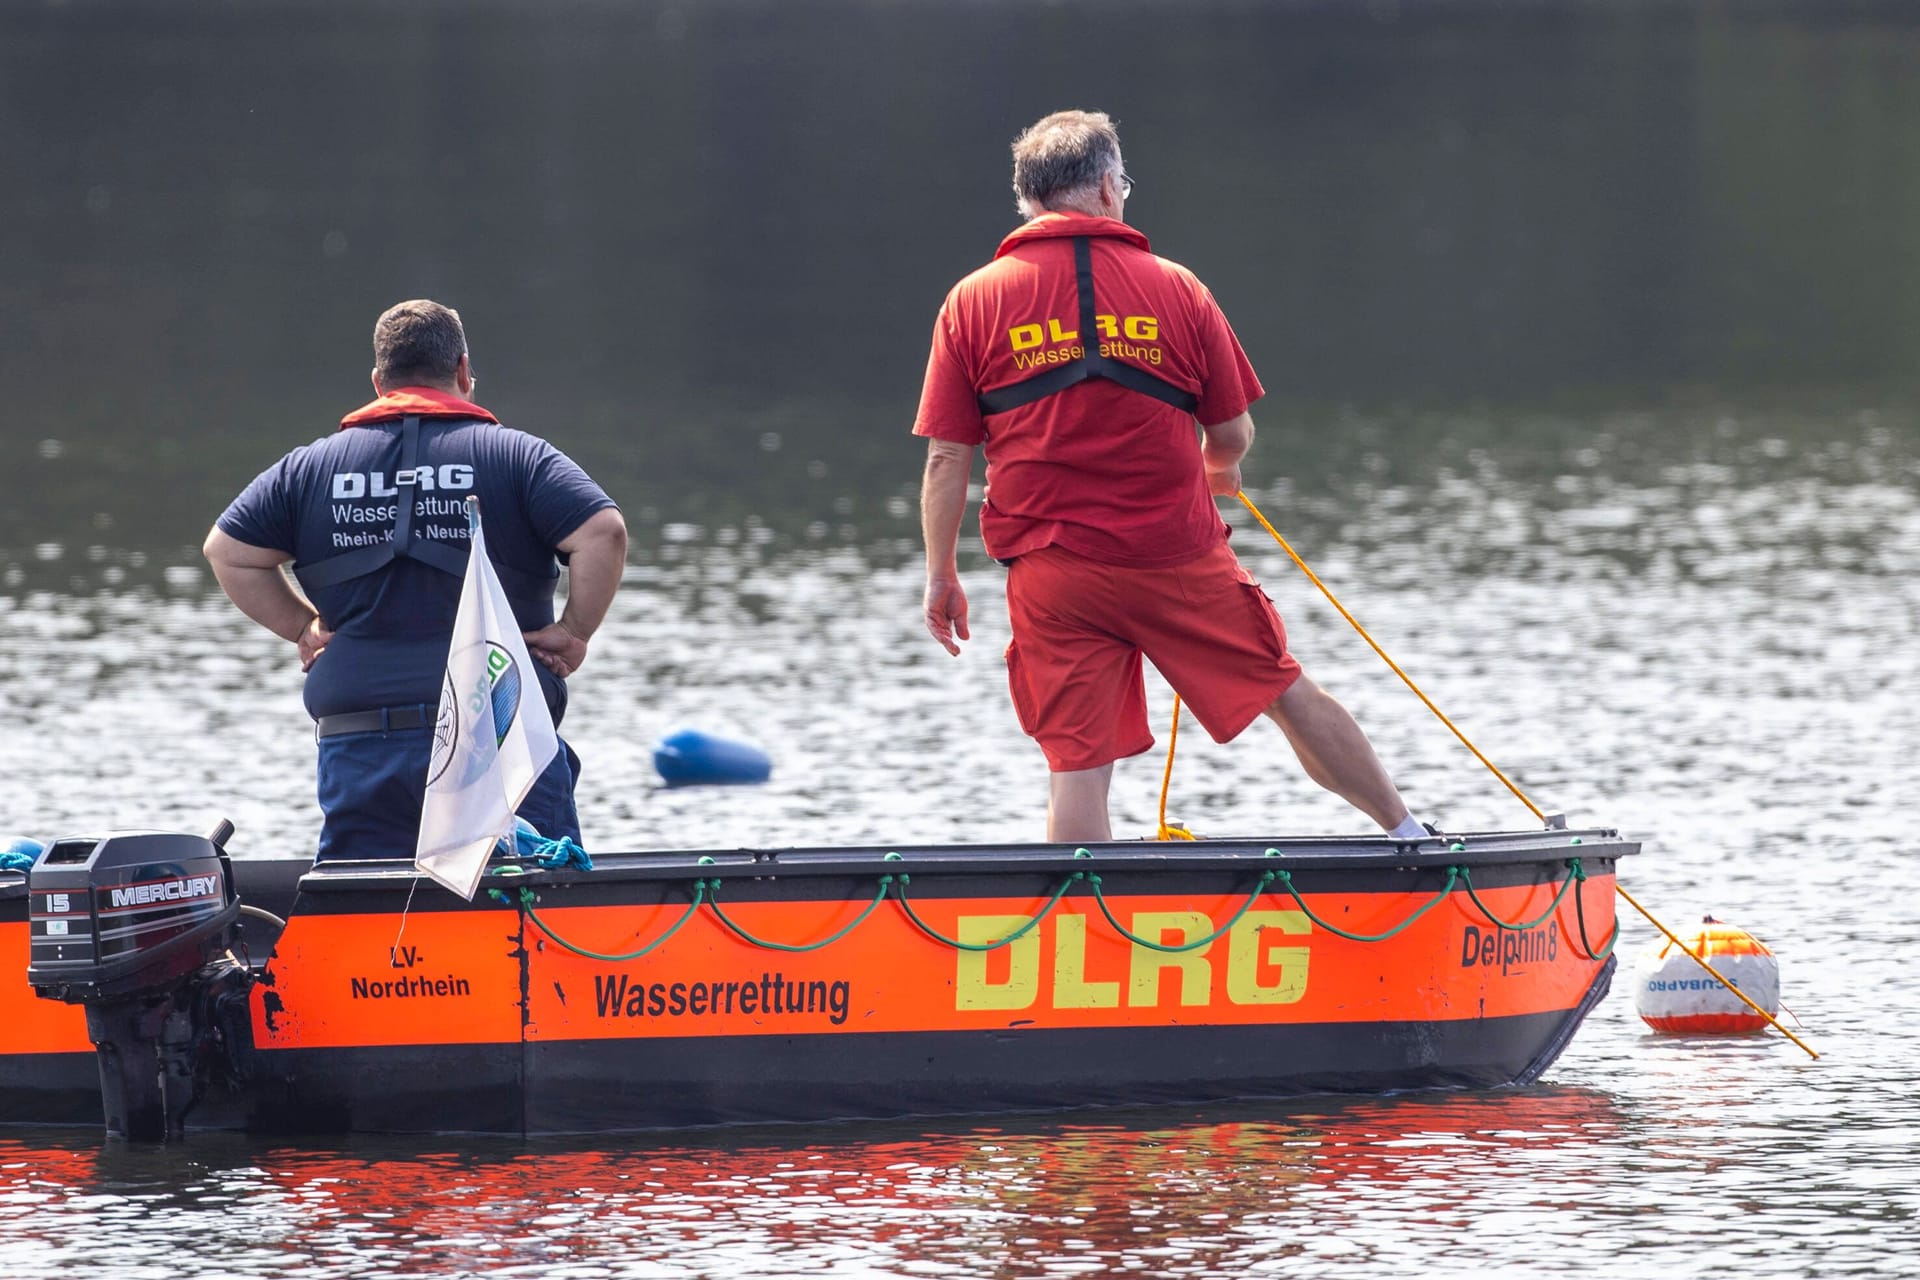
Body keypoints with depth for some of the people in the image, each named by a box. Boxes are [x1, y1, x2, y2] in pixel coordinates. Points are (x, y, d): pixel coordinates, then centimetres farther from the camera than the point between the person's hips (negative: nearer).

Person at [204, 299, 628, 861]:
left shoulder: (312, 467, 10)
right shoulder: (515, 455, 2)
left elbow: (226, 551, 12)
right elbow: (603, 533, -10)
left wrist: (303, 627, 15)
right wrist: (573, 633, 0)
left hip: (358, 748, 2)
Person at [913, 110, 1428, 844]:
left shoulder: (973, 303, 0)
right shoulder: (1174, 289, 1)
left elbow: (946, 459, -1)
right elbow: (1234, 437, 6)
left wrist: (941, 575, 9)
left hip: (1051, 573, 0)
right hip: (1180, 558, 0)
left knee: (1077, 763, 1)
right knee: (1291, 694, 15)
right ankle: (1412, 839, 27)